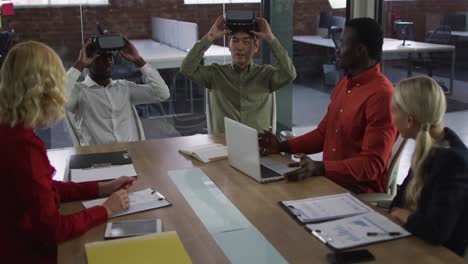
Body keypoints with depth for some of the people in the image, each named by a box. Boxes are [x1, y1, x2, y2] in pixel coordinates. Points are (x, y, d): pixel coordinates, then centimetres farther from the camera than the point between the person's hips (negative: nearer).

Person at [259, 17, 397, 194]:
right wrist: (282, 146, 5)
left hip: (360, 189, -7)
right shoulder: (344, 83, 11)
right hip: (330, 180, 8)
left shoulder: (381, 95, -17)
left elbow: (373, 165, -20)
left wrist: (319, 168, -31)